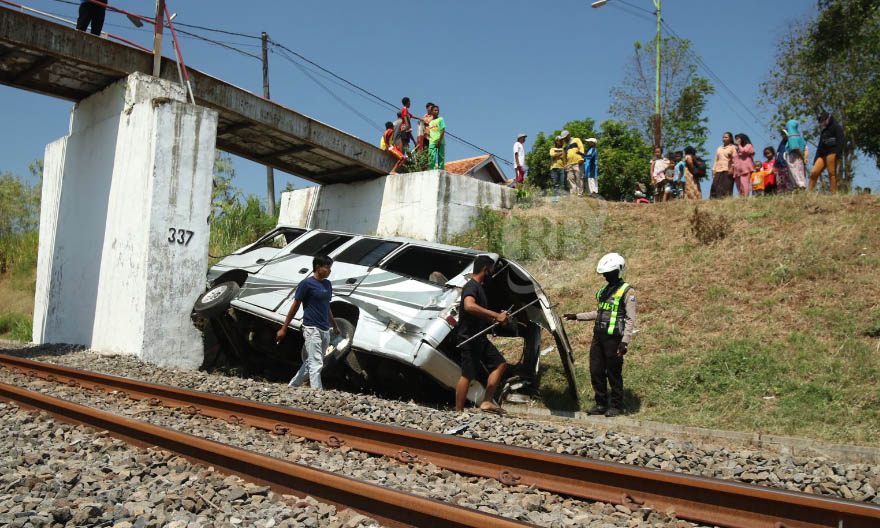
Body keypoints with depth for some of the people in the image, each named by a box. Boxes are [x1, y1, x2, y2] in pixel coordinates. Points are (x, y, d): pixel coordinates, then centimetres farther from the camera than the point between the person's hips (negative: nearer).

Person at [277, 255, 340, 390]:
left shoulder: (327, 284, 13)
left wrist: (334, 326, 32)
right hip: (312, 329, -7)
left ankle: (292, 386, 28)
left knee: (309, 363, 14)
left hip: (325, 331, 7)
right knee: (316, 365, -11)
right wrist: (283, 329, -3)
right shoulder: (307, 283, -8)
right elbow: (295, 306, -4)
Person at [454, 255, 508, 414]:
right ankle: (458, 412, 3)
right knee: (467, 375, -5)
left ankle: (486, 402, 8)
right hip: (469, 338, -10)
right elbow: (469, 306, -37)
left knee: (500, 363, 8)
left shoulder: (479, 287, 17)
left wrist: (496, 318, 14)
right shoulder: (471, 286, -15)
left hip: (480, 338, 10)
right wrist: (495, 315, -34)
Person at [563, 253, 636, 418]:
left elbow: (630, 319, -11)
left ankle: (616, 406, 15)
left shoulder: (627, 291, -7)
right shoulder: (604, 291, 16)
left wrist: (625, 342, -18)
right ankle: (601, 404, 20)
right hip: (598, 337, 7)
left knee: (614, 373, 1)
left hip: (613, 338, -7)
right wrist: (577, 316, 24)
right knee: (596, 372, 8)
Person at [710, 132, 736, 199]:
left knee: (726, 187, -11)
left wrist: (732, 168, -17)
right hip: (718, 170, 5)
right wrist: (714, 169, 11)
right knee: (715, 187, -7)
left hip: (727, 170, -5)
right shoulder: (719, 148, 24)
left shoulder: (732, 147, 6)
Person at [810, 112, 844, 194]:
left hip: (831, 153, -7)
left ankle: (834, 193, -13)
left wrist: (837, 153, -21)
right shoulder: (824, 130, 29)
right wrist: (816, 159, 20)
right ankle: (809, 192, -11)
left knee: (832, 173, -12)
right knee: (814, 173, -8)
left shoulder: (837, 128, 6)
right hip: (822, 155, 7)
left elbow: (840, 141, -7)